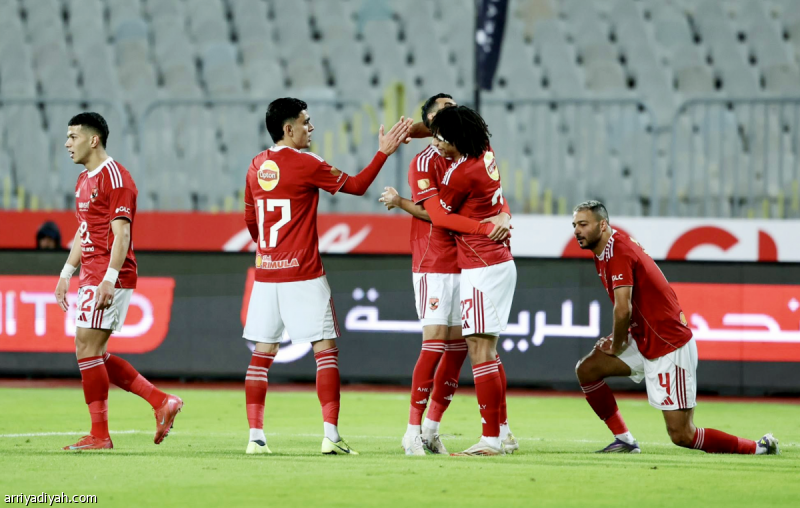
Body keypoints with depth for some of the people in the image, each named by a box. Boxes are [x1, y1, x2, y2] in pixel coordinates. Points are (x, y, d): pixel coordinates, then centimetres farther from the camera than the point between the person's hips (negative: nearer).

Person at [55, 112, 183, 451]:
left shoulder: (115, 177, -13)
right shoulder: (84, 180, 18)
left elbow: (121, 234, -19)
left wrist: (108, 279, -25)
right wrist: (67, 273, 21)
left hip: (109, 279, -10)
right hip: (90, 277, 10)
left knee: (87, 350, -9)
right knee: (94, 354, 9)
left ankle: (99, 435, -4)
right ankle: (162, 402, 13)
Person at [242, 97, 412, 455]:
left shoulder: (256, 166, 8)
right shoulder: (305, 164, -10)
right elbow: (356, 186, -3)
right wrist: (383, 152, 2)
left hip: (265, 274, 6)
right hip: (303, 276, -6)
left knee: (262, 355, 8)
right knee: (326, 350, -2)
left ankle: (255, 435, 4)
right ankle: (331, 434, -10)